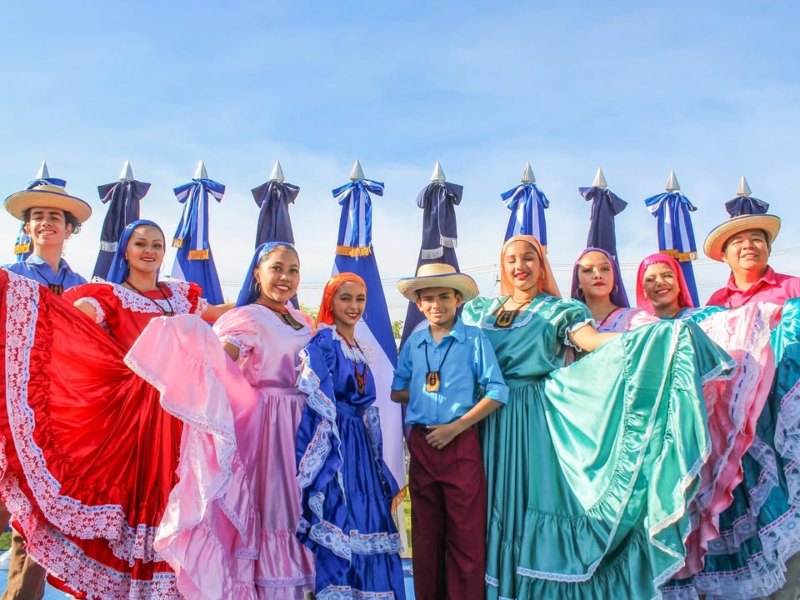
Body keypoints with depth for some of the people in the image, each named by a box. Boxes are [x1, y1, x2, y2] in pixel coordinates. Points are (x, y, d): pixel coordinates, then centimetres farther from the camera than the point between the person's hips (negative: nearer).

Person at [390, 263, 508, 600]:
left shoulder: (474, 339, -4)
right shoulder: (413, 343, 8)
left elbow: (497, 392, -9)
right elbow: (396, 392, 13)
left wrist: (455, 426, -13)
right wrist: (424, 394, -1)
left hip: (460, 442, -4)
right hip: (421, 443, 4)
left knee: (466, 532, 2)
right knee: (425, 532, 15)